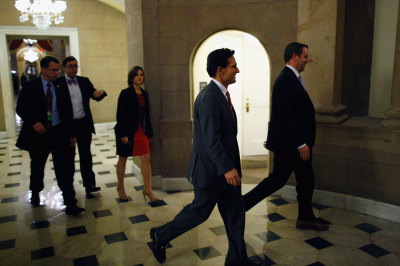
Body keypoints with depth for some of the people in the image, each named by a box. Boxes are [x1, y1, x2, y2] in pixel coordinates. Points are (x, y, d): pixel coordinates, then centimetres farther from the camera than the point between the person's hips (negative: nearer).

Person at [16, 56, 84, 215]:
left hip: (58, 132, 0)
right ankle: (35, 194, 45)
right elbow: (20, 108, -6)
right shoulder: (30, 87, -2)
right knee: (37, 167, 18)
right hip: (38, 132, 0)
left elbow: (66, 111, 8)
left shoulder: (60, 88, 4)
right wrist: (34, 122, -24)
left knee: (64, 168, -5)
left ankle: (70, 204, -3)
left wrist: (70, 133, 6)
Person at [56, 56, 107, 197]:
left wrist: (101, 92, -12)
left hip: (84, 123, 3)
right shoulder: (58, 83, -5)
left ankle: (89, 184, 13)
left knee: (85, 155, 7)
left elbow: (96, 97, 10)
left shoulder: (84, 81, 8)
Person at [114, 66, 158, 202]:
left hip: (140, 131, 5)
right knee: (123, 159, 10)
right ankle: (120, 188, 27)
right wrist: (123, 134, -18)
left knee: (146, 158, -2)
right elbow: (120, 115, -13)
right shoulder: (125, 93, -9)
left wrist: (149, 132, 14)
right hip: (127, 132, -5)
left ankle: (147, 189, 7)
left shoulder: (144, 94, 9)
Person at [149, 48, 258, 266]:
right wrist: (227, 168, -26)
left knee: (235, 212, 13)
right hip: (211, 169, -9)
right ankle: (161, 235, 30)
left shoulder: (220, 94, 10)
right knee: (200, 210, 8)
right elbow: (211, 139, -26)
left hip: (226, 166, 9)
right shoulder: (208, 97, -21)